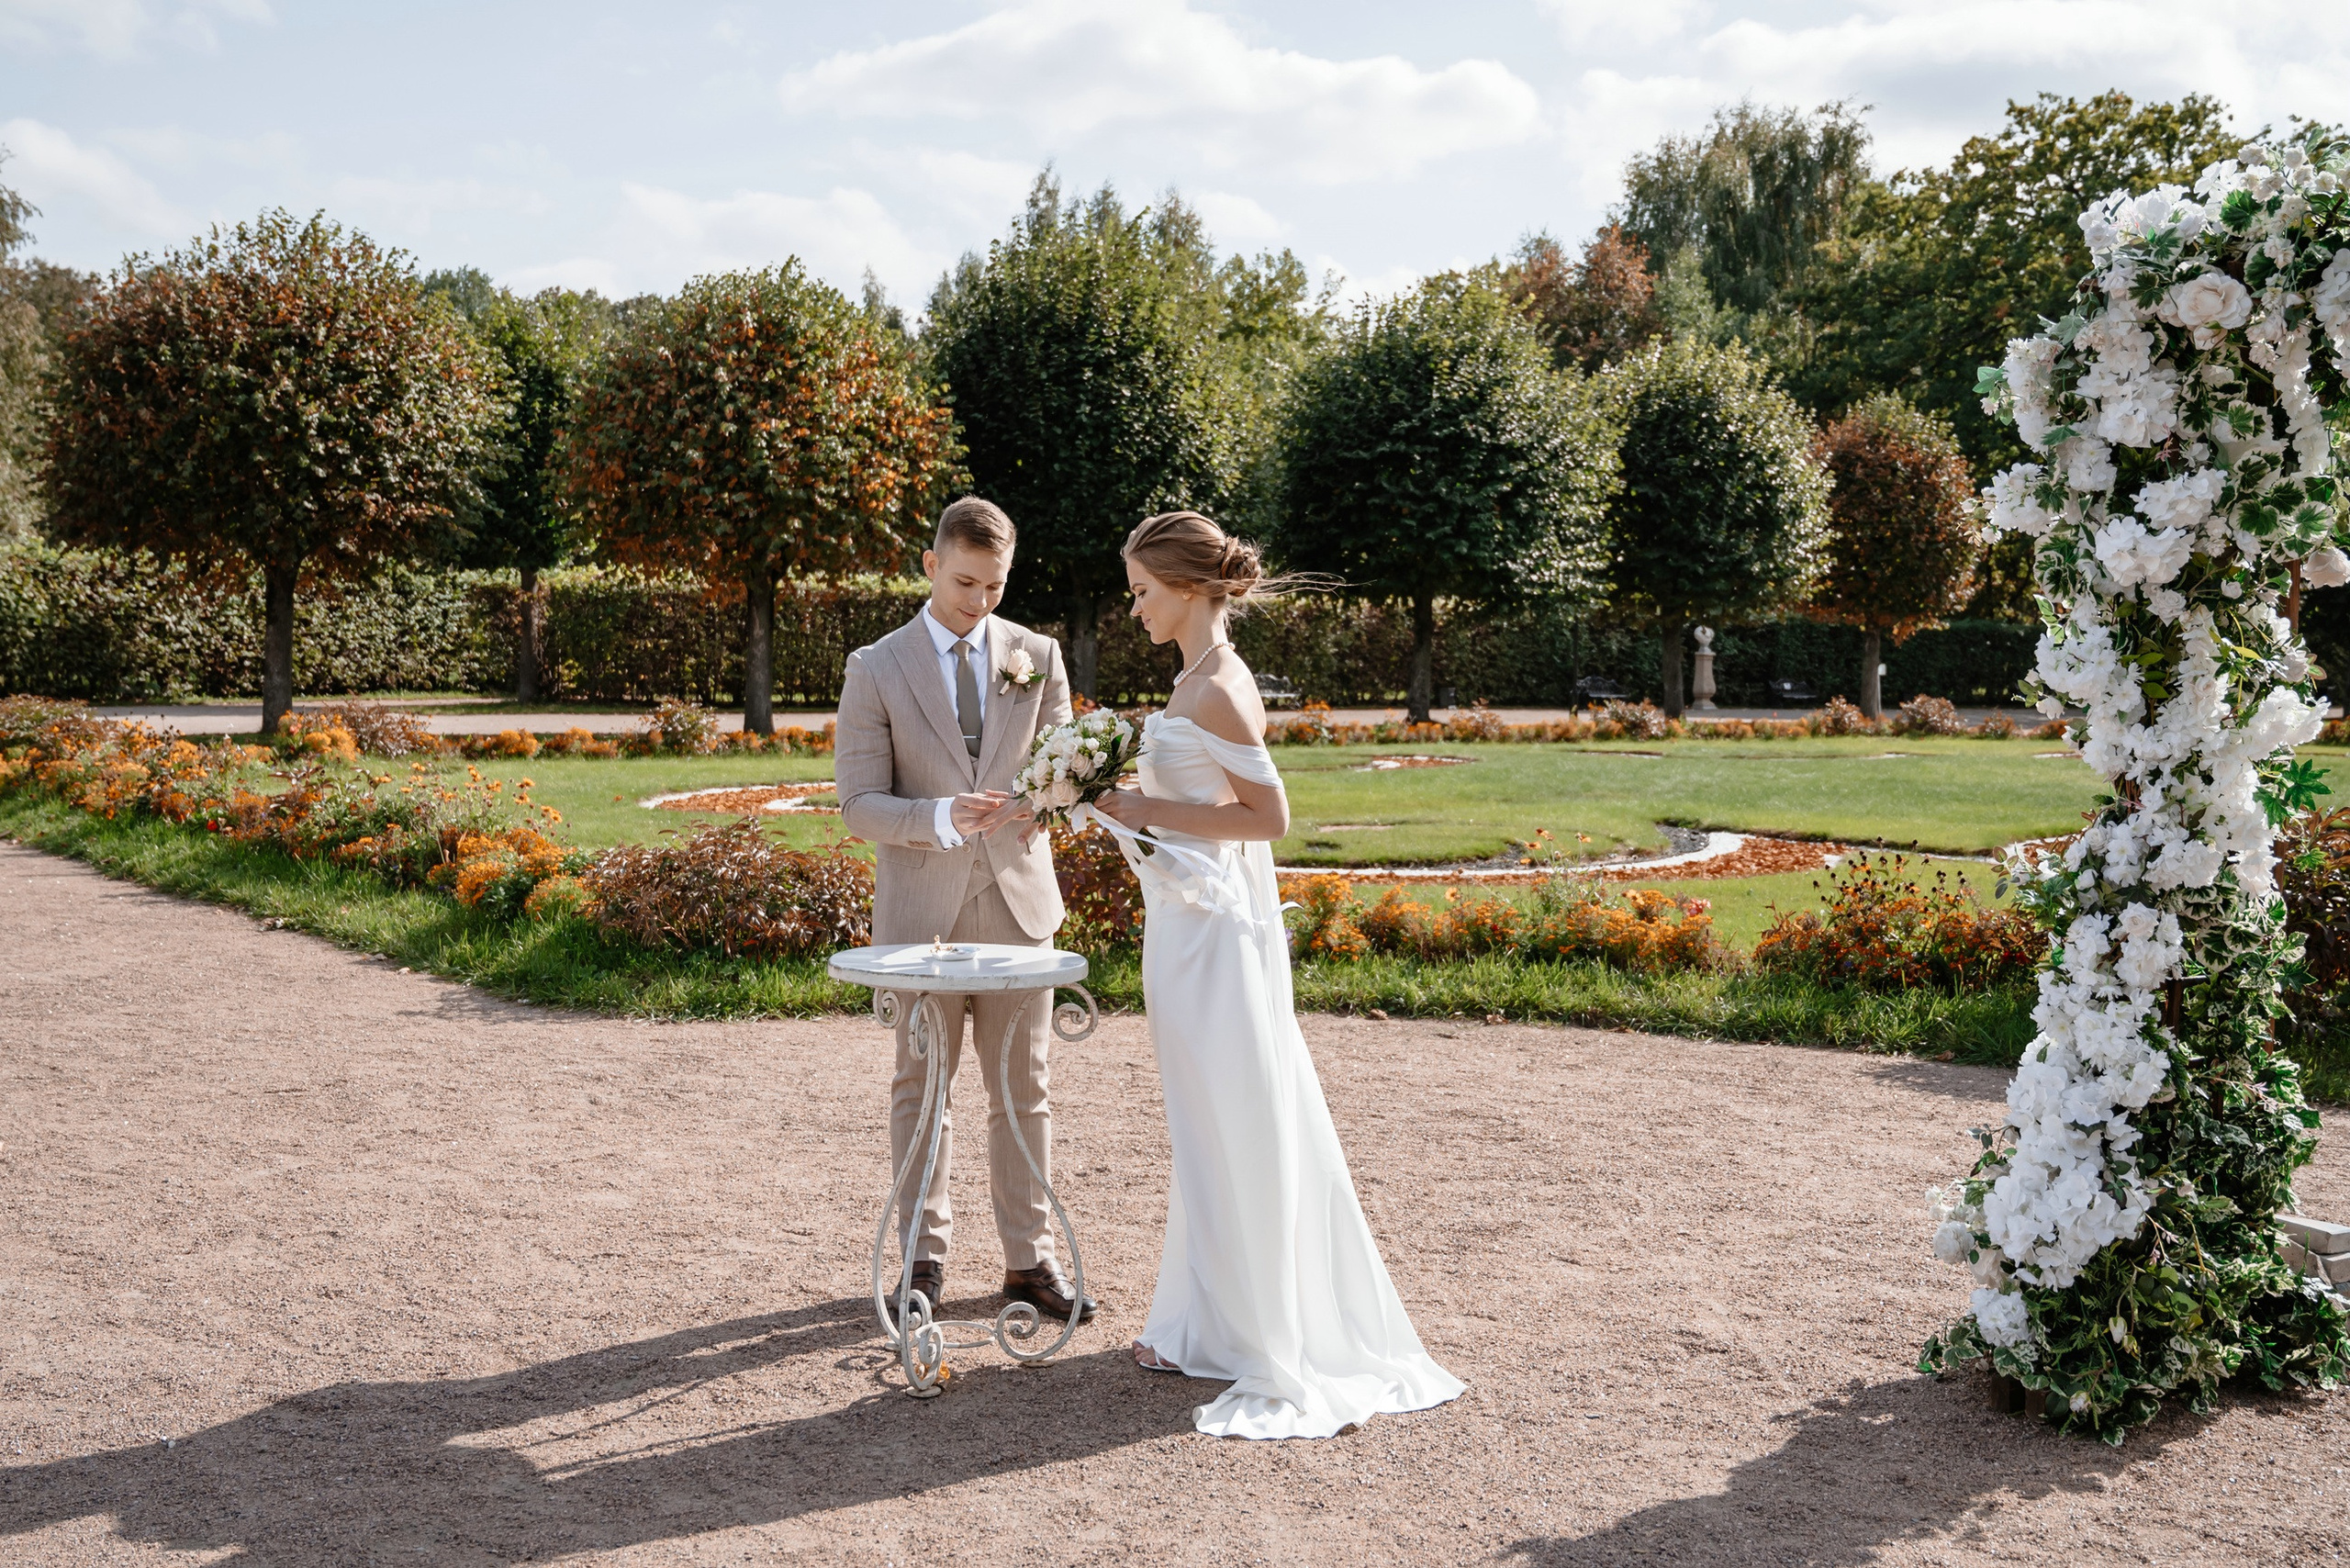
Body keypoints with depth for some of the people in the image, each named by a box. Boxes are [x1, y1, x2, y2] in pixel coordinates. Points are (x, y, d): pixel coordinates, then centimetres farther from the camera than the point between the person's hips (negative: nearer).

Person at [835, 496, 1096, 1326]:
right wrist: (943, 816, -24)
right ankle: (924, 1255, 19)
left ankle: (1029, 1257, 15)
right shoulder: (877, 669, -2)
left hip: (1015, 898, 2)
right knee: (922, 1086, 7)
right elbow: (859, 805, -6)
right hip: (921, 906, -2)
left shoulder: (1038, 657, 5)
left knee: (1022, 1085, 6)